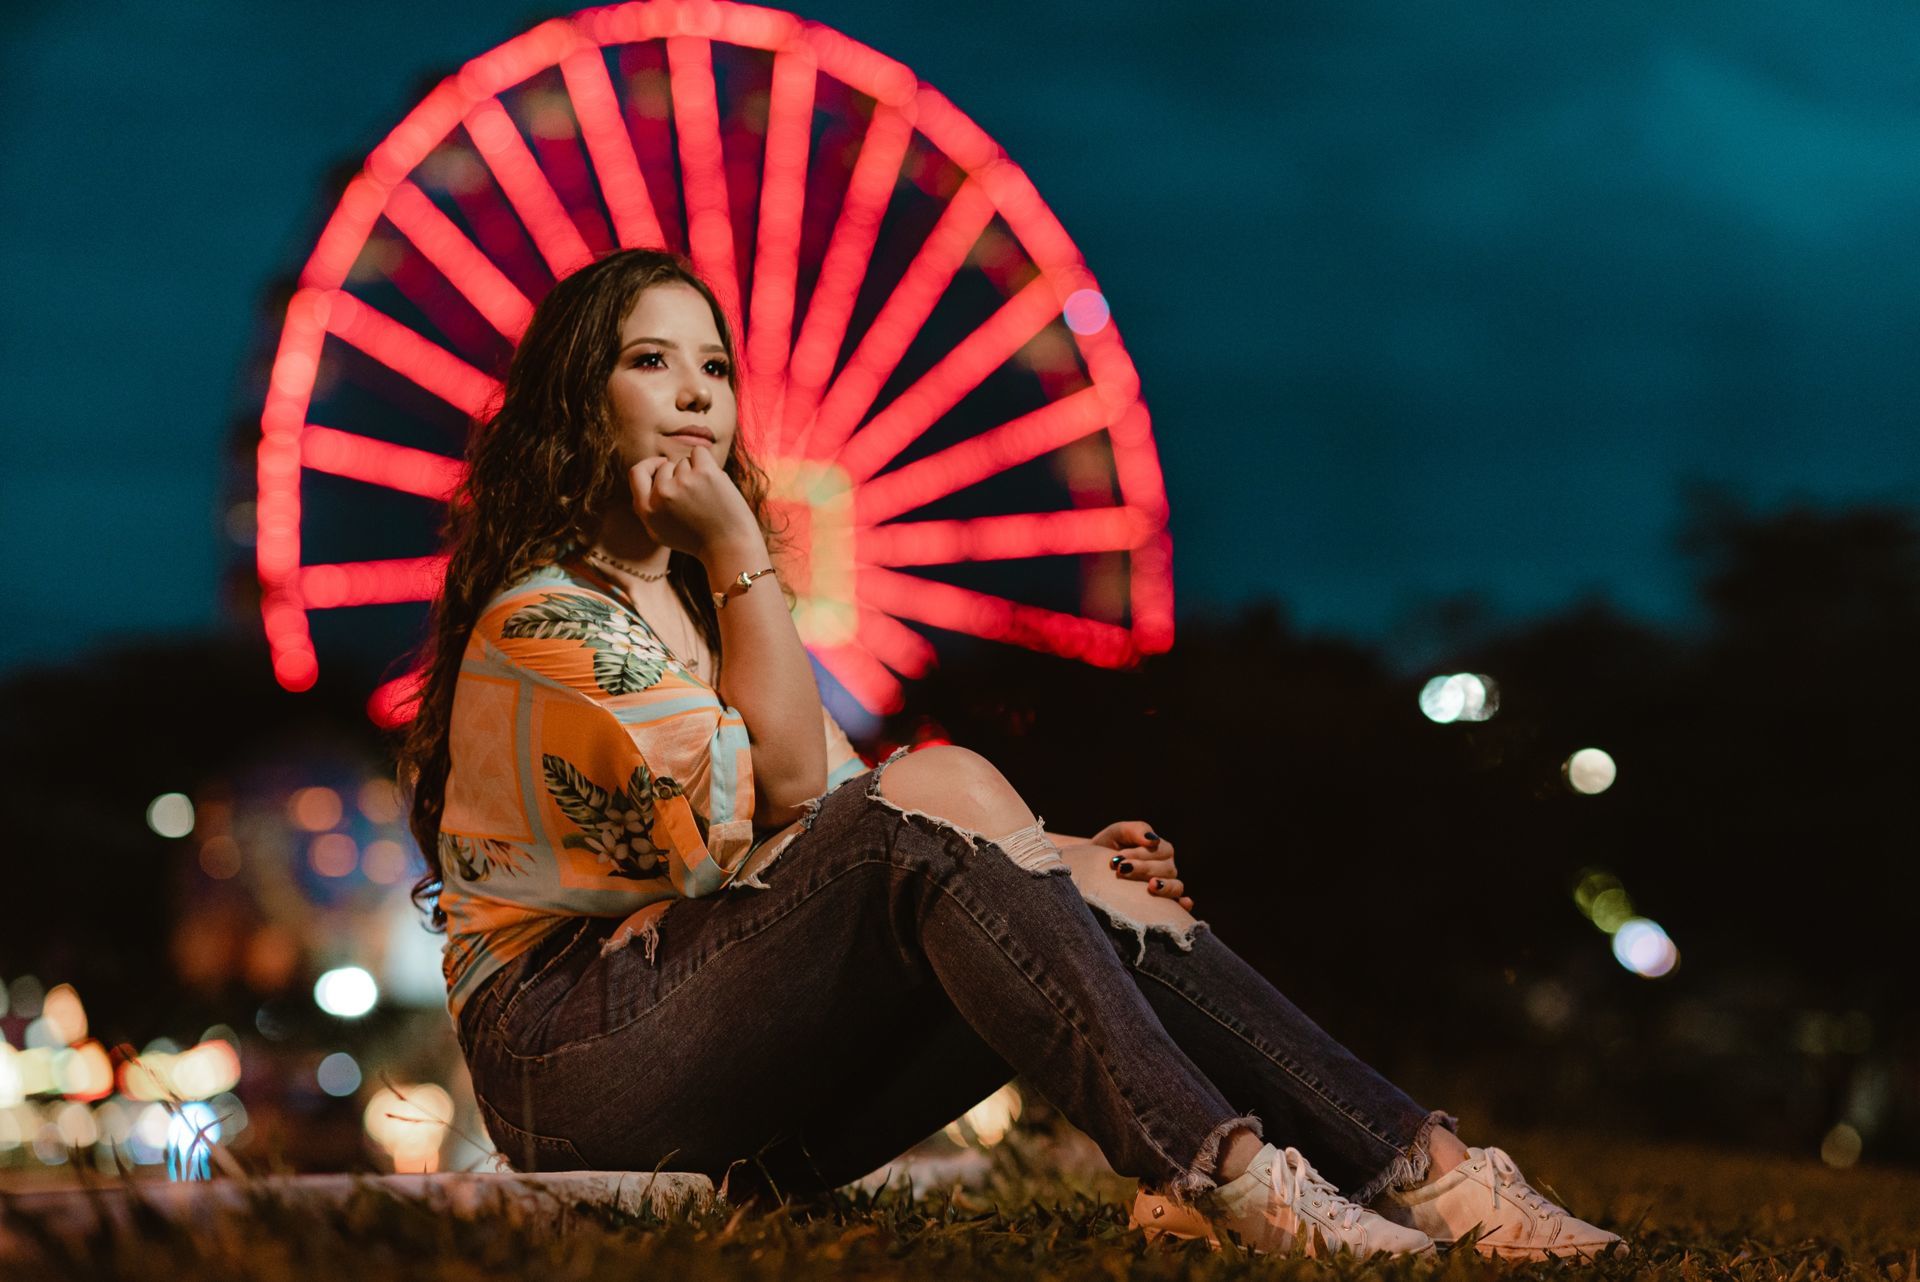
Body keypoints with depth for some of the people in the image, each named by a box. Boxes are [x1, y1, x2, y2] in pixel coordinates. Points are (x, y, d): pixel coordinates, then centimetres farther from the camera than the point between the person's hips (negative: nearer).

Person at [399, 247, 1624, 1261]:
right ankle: (1217, 1173, -39)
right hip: (576, 1053, -8)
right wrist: (741, 551, -11)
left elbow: (856, 845, 10)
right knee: (938, 785, -28)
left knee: (1093, 890, -15)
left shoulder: (686, 598, 22)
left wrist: (1043, 855, -6)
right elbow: (785, 791, -17)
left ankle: (1412, 1165, -25)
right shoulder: (546, 617, -7)